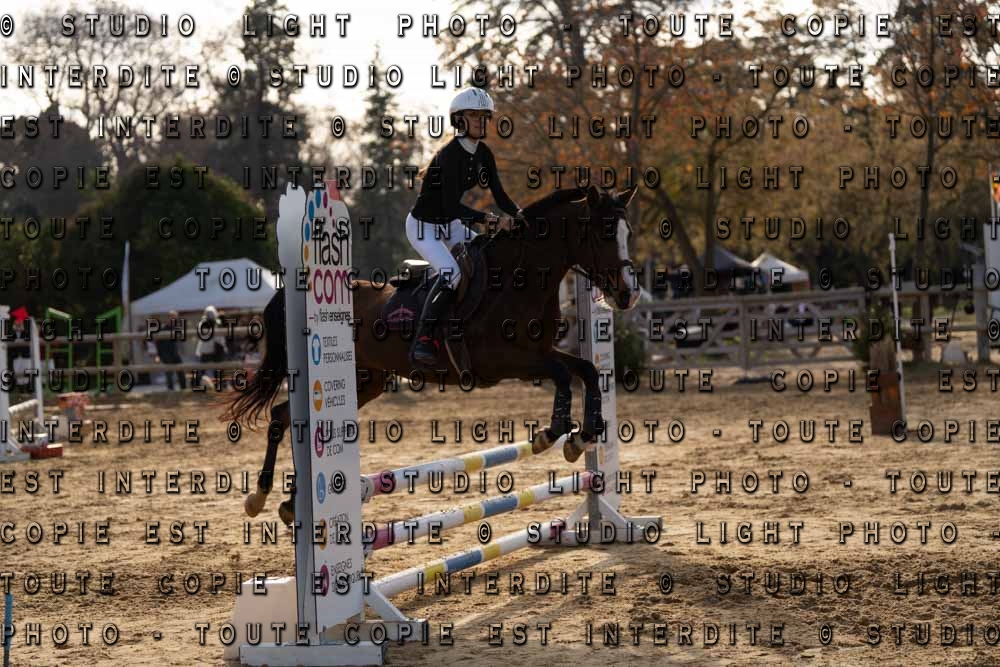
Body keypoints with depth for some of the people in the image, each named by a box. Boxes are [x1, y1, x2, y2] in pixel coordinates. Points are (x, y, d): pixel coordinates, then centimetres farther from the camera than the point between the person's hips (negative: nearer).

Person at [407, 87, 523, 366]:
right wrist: (490, 219, -39)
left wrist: (518, 213, -19)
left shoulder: (484, 154, 0)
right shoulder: (450, 155, -25)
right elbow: (451, 206, -31)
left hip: (450, 224, 9)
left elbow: (499, 195, 2)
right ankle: (423, 340, -27)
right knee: (451, 273, -28)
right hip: (423, 225, -9)